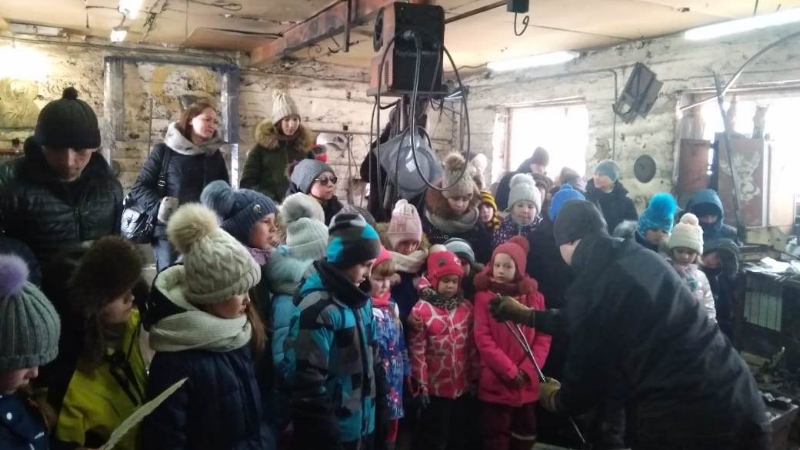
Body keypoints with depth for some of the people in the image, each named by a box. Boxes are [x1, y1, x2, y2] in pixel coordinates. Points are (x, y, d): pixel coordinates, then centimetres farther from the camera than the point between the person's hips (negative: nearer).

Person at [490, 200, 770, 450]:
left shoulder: (590, 286, -10)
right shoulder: (642, 258, 12)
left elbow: (585, 377, -1)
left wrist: (553, 399, 20)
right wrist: (527, 315, 35)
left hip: (681, 422, -7)